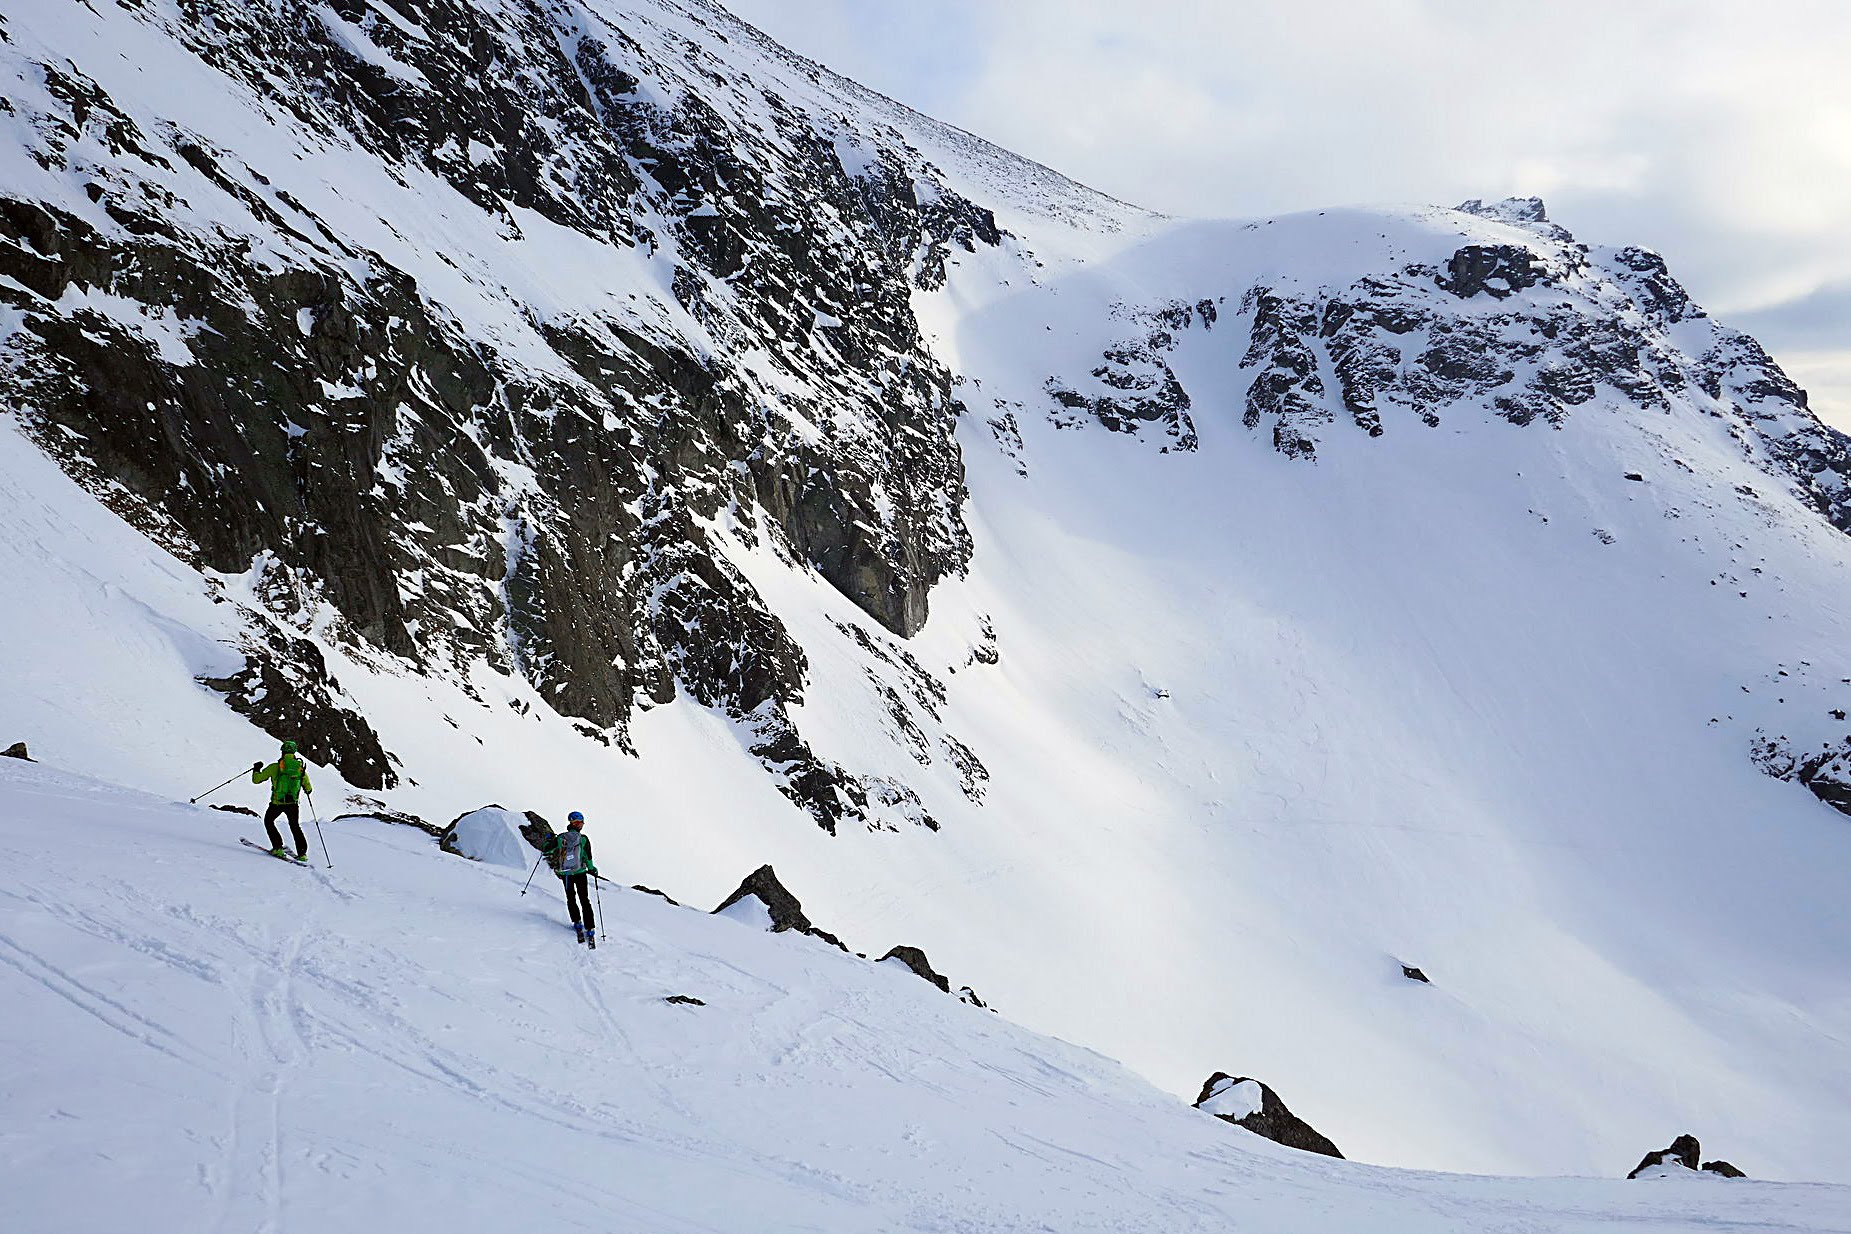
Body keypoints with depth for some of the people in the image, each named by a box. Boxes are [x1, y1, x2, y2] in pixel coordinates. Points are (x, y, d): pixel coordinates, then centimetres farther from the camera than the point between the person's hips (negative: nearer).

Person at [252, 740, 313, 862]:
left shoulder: (275, 767, -8)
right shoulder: (301, 768, 0)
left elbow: (256, 780, -1)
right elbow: (308, 789, 7)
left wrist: (256, 769, 19)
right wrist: (308, 790, 32)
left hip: (277, 803, -2)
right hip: (293, 804, 2)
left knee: (268, 821, 24)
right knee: (295, 827, 22)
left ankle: (278, 848, 13)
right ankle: (302, 853, 12)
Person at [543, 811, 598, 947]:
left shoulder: (560, 838, -6)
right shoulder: (584, 839, -9)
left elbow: (546, 850, 2)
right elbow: (588, 859, -8)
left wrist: (548, 840, 22)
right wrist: (592, 869, 10)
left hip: (565, 874, 1)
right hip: (580, 873, -1)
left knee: (571, 899, 21)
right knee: (584, 901, 6)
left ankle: (577, 923, 9)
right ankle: (590, 930, -1)